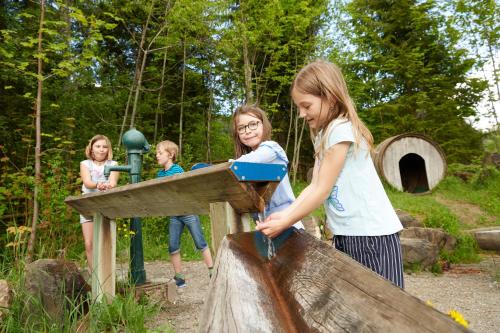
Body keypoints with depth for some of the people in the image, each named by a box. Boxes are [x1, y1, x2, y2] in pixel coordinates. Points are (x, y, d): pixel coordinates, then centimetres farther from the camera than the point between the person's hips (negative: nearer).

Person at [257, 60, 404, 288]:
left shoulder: (341, 129, -16)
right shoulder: (322, 136, 12)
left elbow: (322, 191, -17)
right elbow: (314, 186, 6)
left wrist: (284, 224, -10)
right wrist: (284, 215, -4)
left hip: (372, 234, -9)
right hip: (346, 234, 9)